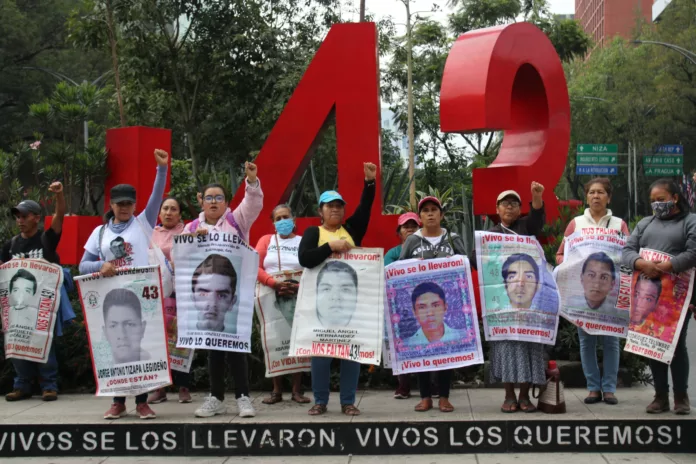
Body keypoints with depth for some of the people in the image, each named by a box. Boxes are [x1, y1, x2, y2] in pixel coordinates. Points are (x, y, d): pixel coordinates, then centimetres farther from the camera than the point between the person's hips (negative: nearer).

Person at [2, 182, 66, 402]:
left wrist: (59, 194, -31)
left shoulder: (47, 238, -1)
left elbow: (60, 215, -15)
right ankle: (22, 386, 13)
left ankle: (49, 385, 5)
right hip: (18, 299, 4)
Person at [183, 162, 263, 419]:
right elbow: (180, 255, 10)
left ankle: (243, 396, 2)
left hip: (233, 292, -3)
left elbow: (253, 203, -10)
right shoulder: (192, 228, 14)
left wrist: (252, 180, -26)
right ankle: (216, 398, 14)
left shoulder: (236, 220, 5)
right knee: (213, 345, 8)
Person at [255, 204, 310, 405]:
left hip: (296, 297, -1)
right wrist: (274, 282, -14)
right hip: (270, 297, 1)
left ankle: (297, 390, 2)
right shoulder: (266, 240, 12)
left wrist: (298, 286, -17)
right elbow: (255, 267, 0)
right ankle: (276, 390, 6)